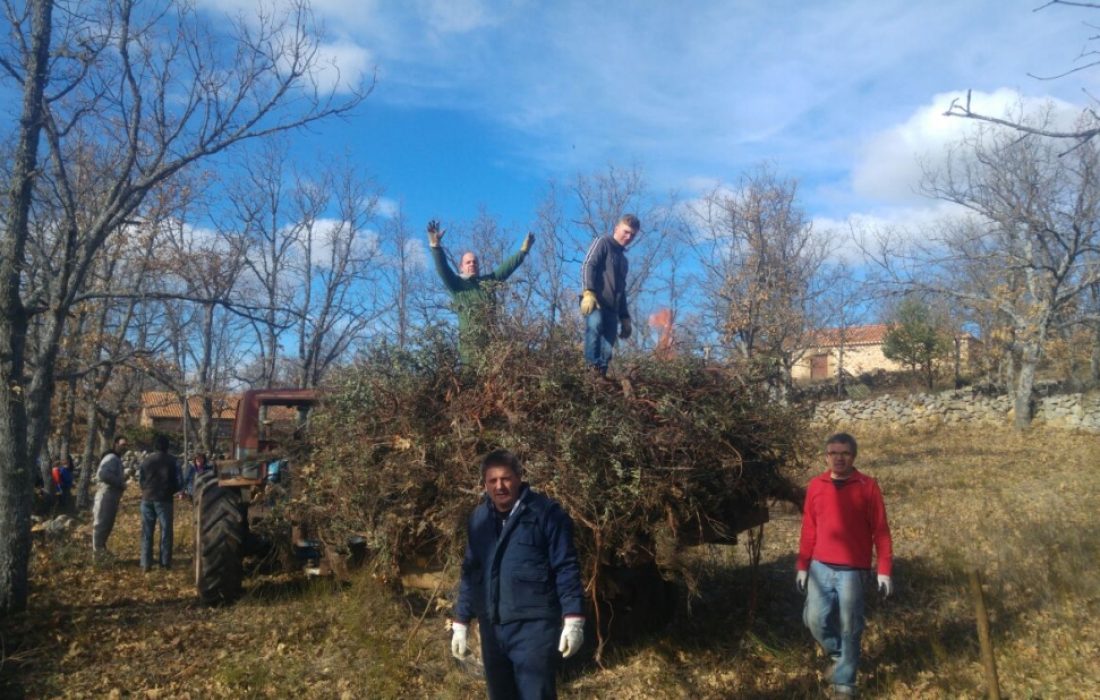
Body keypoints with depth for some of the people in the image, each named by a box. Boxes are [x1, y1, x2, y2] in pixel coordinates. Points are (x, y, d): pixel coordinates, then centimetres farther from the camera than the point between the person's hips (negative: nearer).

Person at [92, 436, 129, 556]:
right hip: (106, 496, -11)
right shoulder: (111, 458, -15)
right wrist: (120, 483, -22)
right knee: (101, 524, -5)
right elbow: (103, 474, -29)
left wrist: (122, 479, 8)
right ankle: (97, 551, -1)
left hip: (111, 497, 11)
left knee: (107, 524, 17)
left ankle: (101, 548, 27)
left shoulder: (116, 459, 20)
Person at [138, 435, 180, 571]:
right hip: (164, 499, -3)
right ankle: (165, 562, 2)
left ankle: (146, 564, 6)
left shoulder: (146, 460, 6)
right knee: (166, 531, 4)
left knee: (147, 532, 7)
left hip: (147, 499, 3)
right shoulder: (171, 461, -5)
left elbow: (140, 480, 7)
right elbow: (176, 481, -6)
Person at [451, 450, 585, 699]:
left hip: (534, 627, -6)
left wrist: (573, 619, -14)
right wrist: (460, 622, 14)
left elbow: (566, 568, -9)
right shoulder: (478, 519, 8)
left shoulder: (545, 513, -9)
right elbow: (470, 572, 15)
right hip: (492, 628, 6)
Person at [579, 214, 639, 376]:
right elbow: (588, 266, -7)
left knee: (607, 348, -6)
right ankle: (592, 366, -36)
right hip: (595, 302, -8)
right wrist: (588, 292, -23)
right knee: (595, 324, -35)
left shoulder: (623, 259, 31)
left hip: (611, 307, 8)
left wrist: (624, 317, 28)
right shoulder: (602, 243, 9)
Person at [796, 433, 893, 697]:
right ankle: (839, 654, 30)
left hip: (852, 569, -3)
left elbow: (880, 530, -3)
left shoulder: (868, 486, -4)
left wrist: (884, 570, -6)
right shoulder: (816, 486, 4)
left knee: (849, 627, 1)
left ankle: (844, 680, 18)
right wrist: (802, 565, 8)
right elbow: (808, 529, 8)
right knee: (815, 619, 0)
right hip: (820, 567, 3)